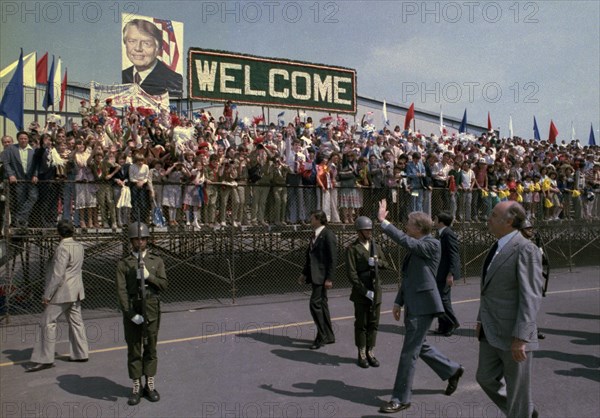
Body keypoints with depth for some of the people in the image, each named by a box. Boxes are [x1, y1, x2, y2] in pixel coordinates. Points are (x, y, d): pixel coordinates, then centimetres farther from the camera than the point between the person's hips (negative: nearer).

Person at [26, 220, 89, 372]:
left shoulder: (63, 248, -18)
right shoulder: (79, 247, 7)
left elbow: (57, 274, -21)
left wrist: (47, 295, -15)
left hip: (62, 291, -9)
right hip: (75, 291, 9)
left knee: (48, 322, -2)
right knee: (75, 321, 13)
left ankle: (45, 359, 2)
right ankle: (80, 354, 20)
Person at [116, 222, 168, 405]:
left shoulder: (156, 261, 6)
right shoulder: (123, 263, 1)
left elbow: (163, 284, -1)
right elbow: (121, 291, -6)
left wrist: (148, 275, -18)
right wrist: (131, 314, -14)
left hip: (151, 309, 1)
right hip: (131, 309, -1)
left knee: (150, 348, 9)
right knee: (134, 350, 6)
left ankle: (150, 385, 21)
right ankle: (136, 388, 17)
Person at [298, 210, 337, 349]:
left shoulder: (328, 234, -12)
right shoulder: (315, 235, 15)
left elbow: (333, 258, -16)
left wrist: (329, 278, -18)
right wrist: (304, 273, 18)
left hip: (322, 276, -9)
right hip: (315, 275, 9)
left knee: (315, 303, -11)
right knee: (321, 304, 13)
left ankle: (322, 336, -1)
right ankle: (329, 336, 22)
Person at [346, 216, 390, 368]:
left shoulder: (375, 246, 9)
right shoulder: (352, 249, -9)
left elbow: (386, 264, 14)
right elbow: (351, 273, -14)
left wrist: (376, 261, -9)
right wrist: (365, 291, -16)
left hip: (376, 291, 5)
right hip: (361, 293, -5)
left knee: (373, 323, 10)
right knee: (361, 324, 5)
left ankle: (370, 352, 22)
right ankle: (361, 354, 18)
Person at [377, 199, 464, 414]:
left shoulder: (432, 244, -12)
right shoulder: (416, 247, 13)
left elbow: (404, 240, -29)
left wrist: (383, 221, -27)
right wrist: (398, 301, 14)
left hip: (423, 305, -9)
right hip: (413, 304, 9)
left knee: (409, 352, -3)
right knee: (420, 346, 21)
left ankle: (401, 399, 9)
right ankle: (452, 370, 41)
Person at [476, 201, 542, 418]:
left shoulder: (526, 250, -17)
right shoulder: (498, 247, 10)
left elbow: (531, 297, -21)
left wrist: (520, 337, -24)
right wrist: (481, 319, 16)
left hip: (513, 334, -8)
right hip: (491, 332, 9)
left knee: (517, 388, 7)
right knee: (486, 377, 17)